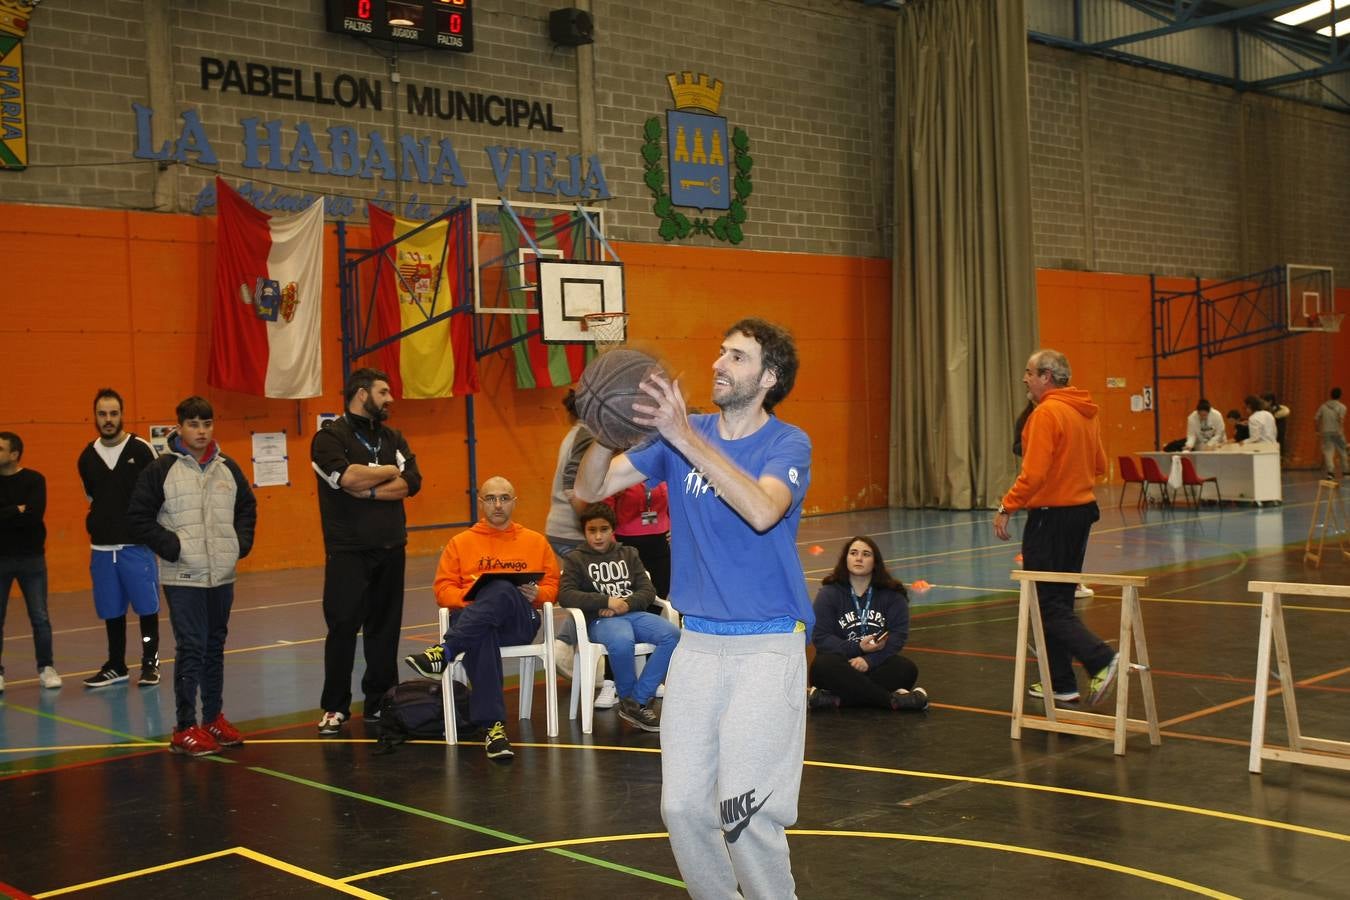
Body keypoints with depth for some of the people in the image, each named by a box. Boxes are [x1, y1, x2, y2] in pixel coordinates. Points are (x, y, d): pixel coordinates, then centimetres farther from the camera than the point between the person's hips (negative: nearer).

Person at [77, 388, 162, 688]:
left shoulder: (141, 450, -6)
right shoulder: (87, 457, 6)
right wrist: (100, 524, 13)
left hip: (137, 544, -4)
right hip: (101, 547, 4)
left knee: (147, 606, 1)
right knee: (111, 610, 11)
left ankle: (150, 663, 14)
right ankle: (116, 666, 22)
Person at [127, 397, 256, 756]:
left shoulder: (228, 468, 9)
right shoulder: (161, 469, -6)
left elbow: (247, 507, 20)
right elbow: (139, 517, -6)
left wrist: (242, 542, 6)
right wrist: (171, 547, -12)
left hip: (222, 575, 5)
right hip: (183, 577, -5)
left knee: (215, 646, 14)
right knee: (191, 648, -7)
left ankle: (214, 718, 25)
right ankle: (185, 729, 1)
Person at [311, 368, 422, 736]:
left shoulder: (393, 438, 13)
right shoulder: (330, 436, -3)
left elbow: (412, 482, -1)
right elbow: (346, 476, -21)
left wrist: (369, 490, -14)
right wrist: (389, 471, -6)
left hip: (390, 548, 5)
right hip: (347, 550, -5)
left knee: (385, 626, 7)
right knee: (343, 626, -4)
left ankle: (380, 702, 16)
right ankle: (335, 707, 6)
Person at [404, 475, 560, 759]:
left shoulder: (536, 541, 21)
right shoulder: (460, 543, 19)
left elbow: (552, 586, 18)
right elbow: (442, 589, 12)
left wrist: (536, 593, -6)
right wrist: (473, 596, -9)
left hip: (520, 621, 0)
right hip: (470, 616, 0)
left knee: (502, 590, -38)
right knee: (481, 639, -41)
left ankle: (444, 652, -45)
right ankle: (493, 727, -46)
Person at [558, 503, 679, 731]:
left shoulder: (628, 554, 21)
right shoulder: (575, 559, 12)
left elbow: (648, 590, 11)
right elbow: (565, 595, -5)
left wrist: (626, 604, -10)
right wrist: (607, 601, -13)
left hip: (634, 612, 4)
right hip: (601, 619, -4)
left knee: (672, 635, -27)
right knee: (621, 642, -39)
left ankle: (637, 701, -21)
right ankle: (627, 700, -13)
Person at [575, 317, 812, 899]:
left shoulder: (787, 444, -7)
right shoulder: (678, 435, 6)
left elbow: (762, 509, -29)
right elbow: (589, 489, 0)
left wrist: (685, 438, -33)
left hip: (767, 648, -4)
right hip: (697, 643, 5)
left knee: (744, 814, -8)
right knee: (683, 807, 5)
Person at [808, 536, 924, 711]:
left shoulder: (892, 595, 4)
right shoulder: (828, 593, -1)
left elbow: (899, 634, -7)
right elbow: (821, 638, -9)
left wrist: (870, 660, -22)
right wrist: (858, 648, -21)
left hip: (876, 665, 2)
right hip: (841, 667, -1)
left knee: (907, 668, -28)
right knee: (822, 666, -34)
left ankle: (835, 699, -35)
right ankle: (893, 700, -36)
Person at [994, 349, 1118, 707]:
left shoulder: (1046, 413, -17)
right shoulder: (1087, 413, 10)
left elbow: (1033, 474, -23)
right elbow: (1099, 466, 16)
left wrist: (1006, 508, -15)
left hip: (1051, 514, -9)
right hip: (1082, 509, 9)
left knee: (1047, 603, -3)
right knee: (1060, 599, 15)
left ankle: (1100, 658, -15)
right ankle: (1060, 683, 19)